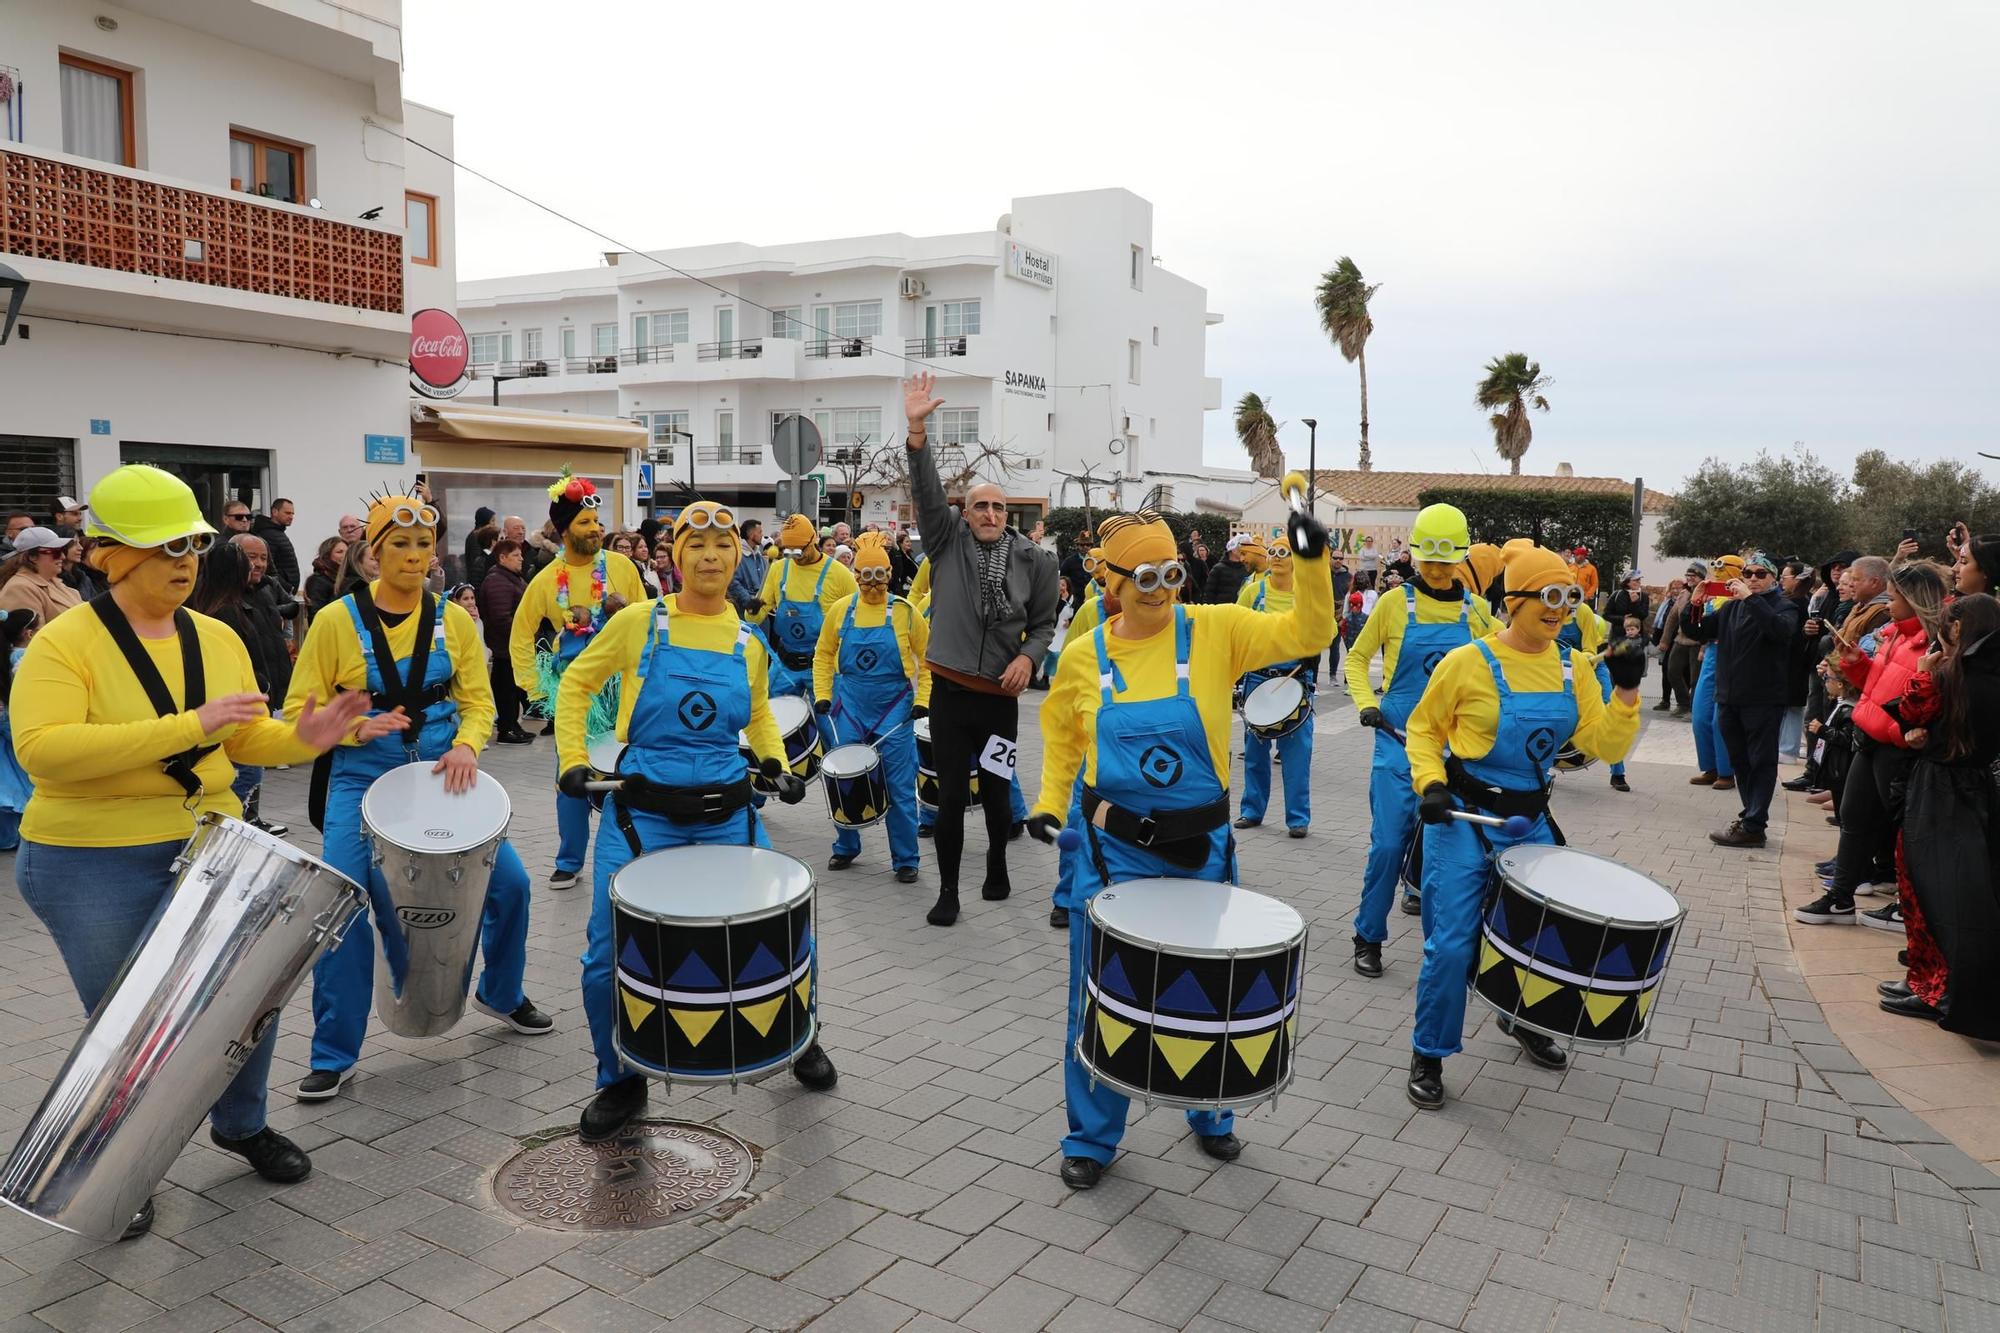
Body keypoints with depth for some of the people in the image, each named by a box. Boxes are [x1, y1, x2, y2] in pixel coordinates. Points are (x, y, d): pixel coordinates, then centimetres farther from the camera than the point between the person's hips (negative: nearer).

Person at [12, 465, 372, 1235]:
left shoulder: (218, 639, 4)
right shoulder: (65, 644, -14)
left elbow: (245, 740, 11)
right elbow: (41, 750, -27)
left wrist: (300, 739, -12)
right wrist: (186, 725, -33)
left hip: (209, 848, 5)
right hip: (93, 869, -5)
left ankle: (241, 1123, 35)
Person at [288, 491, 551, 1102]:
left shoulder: (453, 619, 2)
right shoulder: (337, 620, -6)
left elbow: (478, 701, 3)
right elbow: (301, 711, -4)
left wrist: (466, 746, -17)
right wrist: (357, 729, -22)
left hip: (442, 775, 3)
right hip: (362, 780, -2)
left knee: (509, 882, 1)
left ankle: (501, 993, 29)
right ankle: (334, 1054, 7)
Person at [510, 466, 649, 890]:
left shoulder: (621, 566, -3)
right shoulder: (547, 580, -2)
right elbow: (521, 637, 7)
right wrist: (536, 688, 2)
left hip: (623, 685, 0)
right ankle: (569, 862, 20)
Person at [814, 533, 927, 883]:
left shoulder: (905, 612, -5)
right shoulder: (841, 609, 1)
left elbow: (928, 658, 2)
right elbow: (823, 655, 10)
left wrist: (922, 698, -6)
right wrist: (822, 695, 1)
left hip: (893, 708, -2)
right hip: (849, 707, 2)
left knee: (899, 787, -1)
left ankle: (905, 860, 10)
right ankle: (846, 847, 28)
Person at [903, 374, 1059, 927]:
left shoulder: (1033, 560, 1)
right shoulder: (948, 541, 1)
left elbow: (1044, 622, 8)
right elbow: (927, 490, -13)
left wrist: (1028, 657, -12)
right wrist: (916, 431, -25)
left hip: (1000, 695, 1)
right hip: (950, 691, 0)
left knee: (996, 790, 11)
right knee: (951, 794, 2)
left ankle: (997, 866, 37)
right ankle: (948, 890, 15)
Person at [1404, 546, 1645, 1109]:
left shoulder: (1570, 668, 2)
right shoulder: (1468, 662, -13)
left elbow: (1607, 747, 0)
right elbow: (1423, 729, -3)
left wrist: (1626, 691, -13)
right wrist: (1430, 783, -18)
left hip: (1530, 820, 6)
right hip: (1463, 818, -6)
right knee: (1452, 942, -7)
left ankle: (1523, 1019, 46)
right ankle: (1428, 1055, 13)